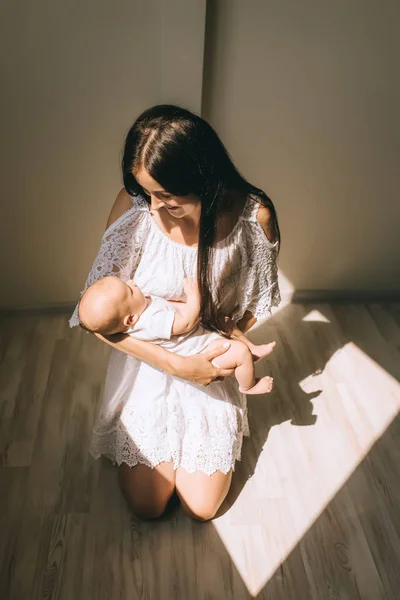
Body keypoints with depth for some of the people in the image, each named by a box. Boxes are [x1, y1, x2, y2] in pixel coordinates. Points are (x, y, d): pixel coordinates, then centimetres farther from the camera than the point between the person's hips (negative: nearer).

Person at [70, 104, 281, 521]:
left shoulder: (254, 214, -21)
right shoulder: (134, 206, -24)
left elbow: (257, 299, -2)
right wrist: (176, 364, -25)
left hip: (212, 369, 1)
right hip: (148, 363, 0)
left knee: (201, 507, 6)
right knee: (146, 505, 6)